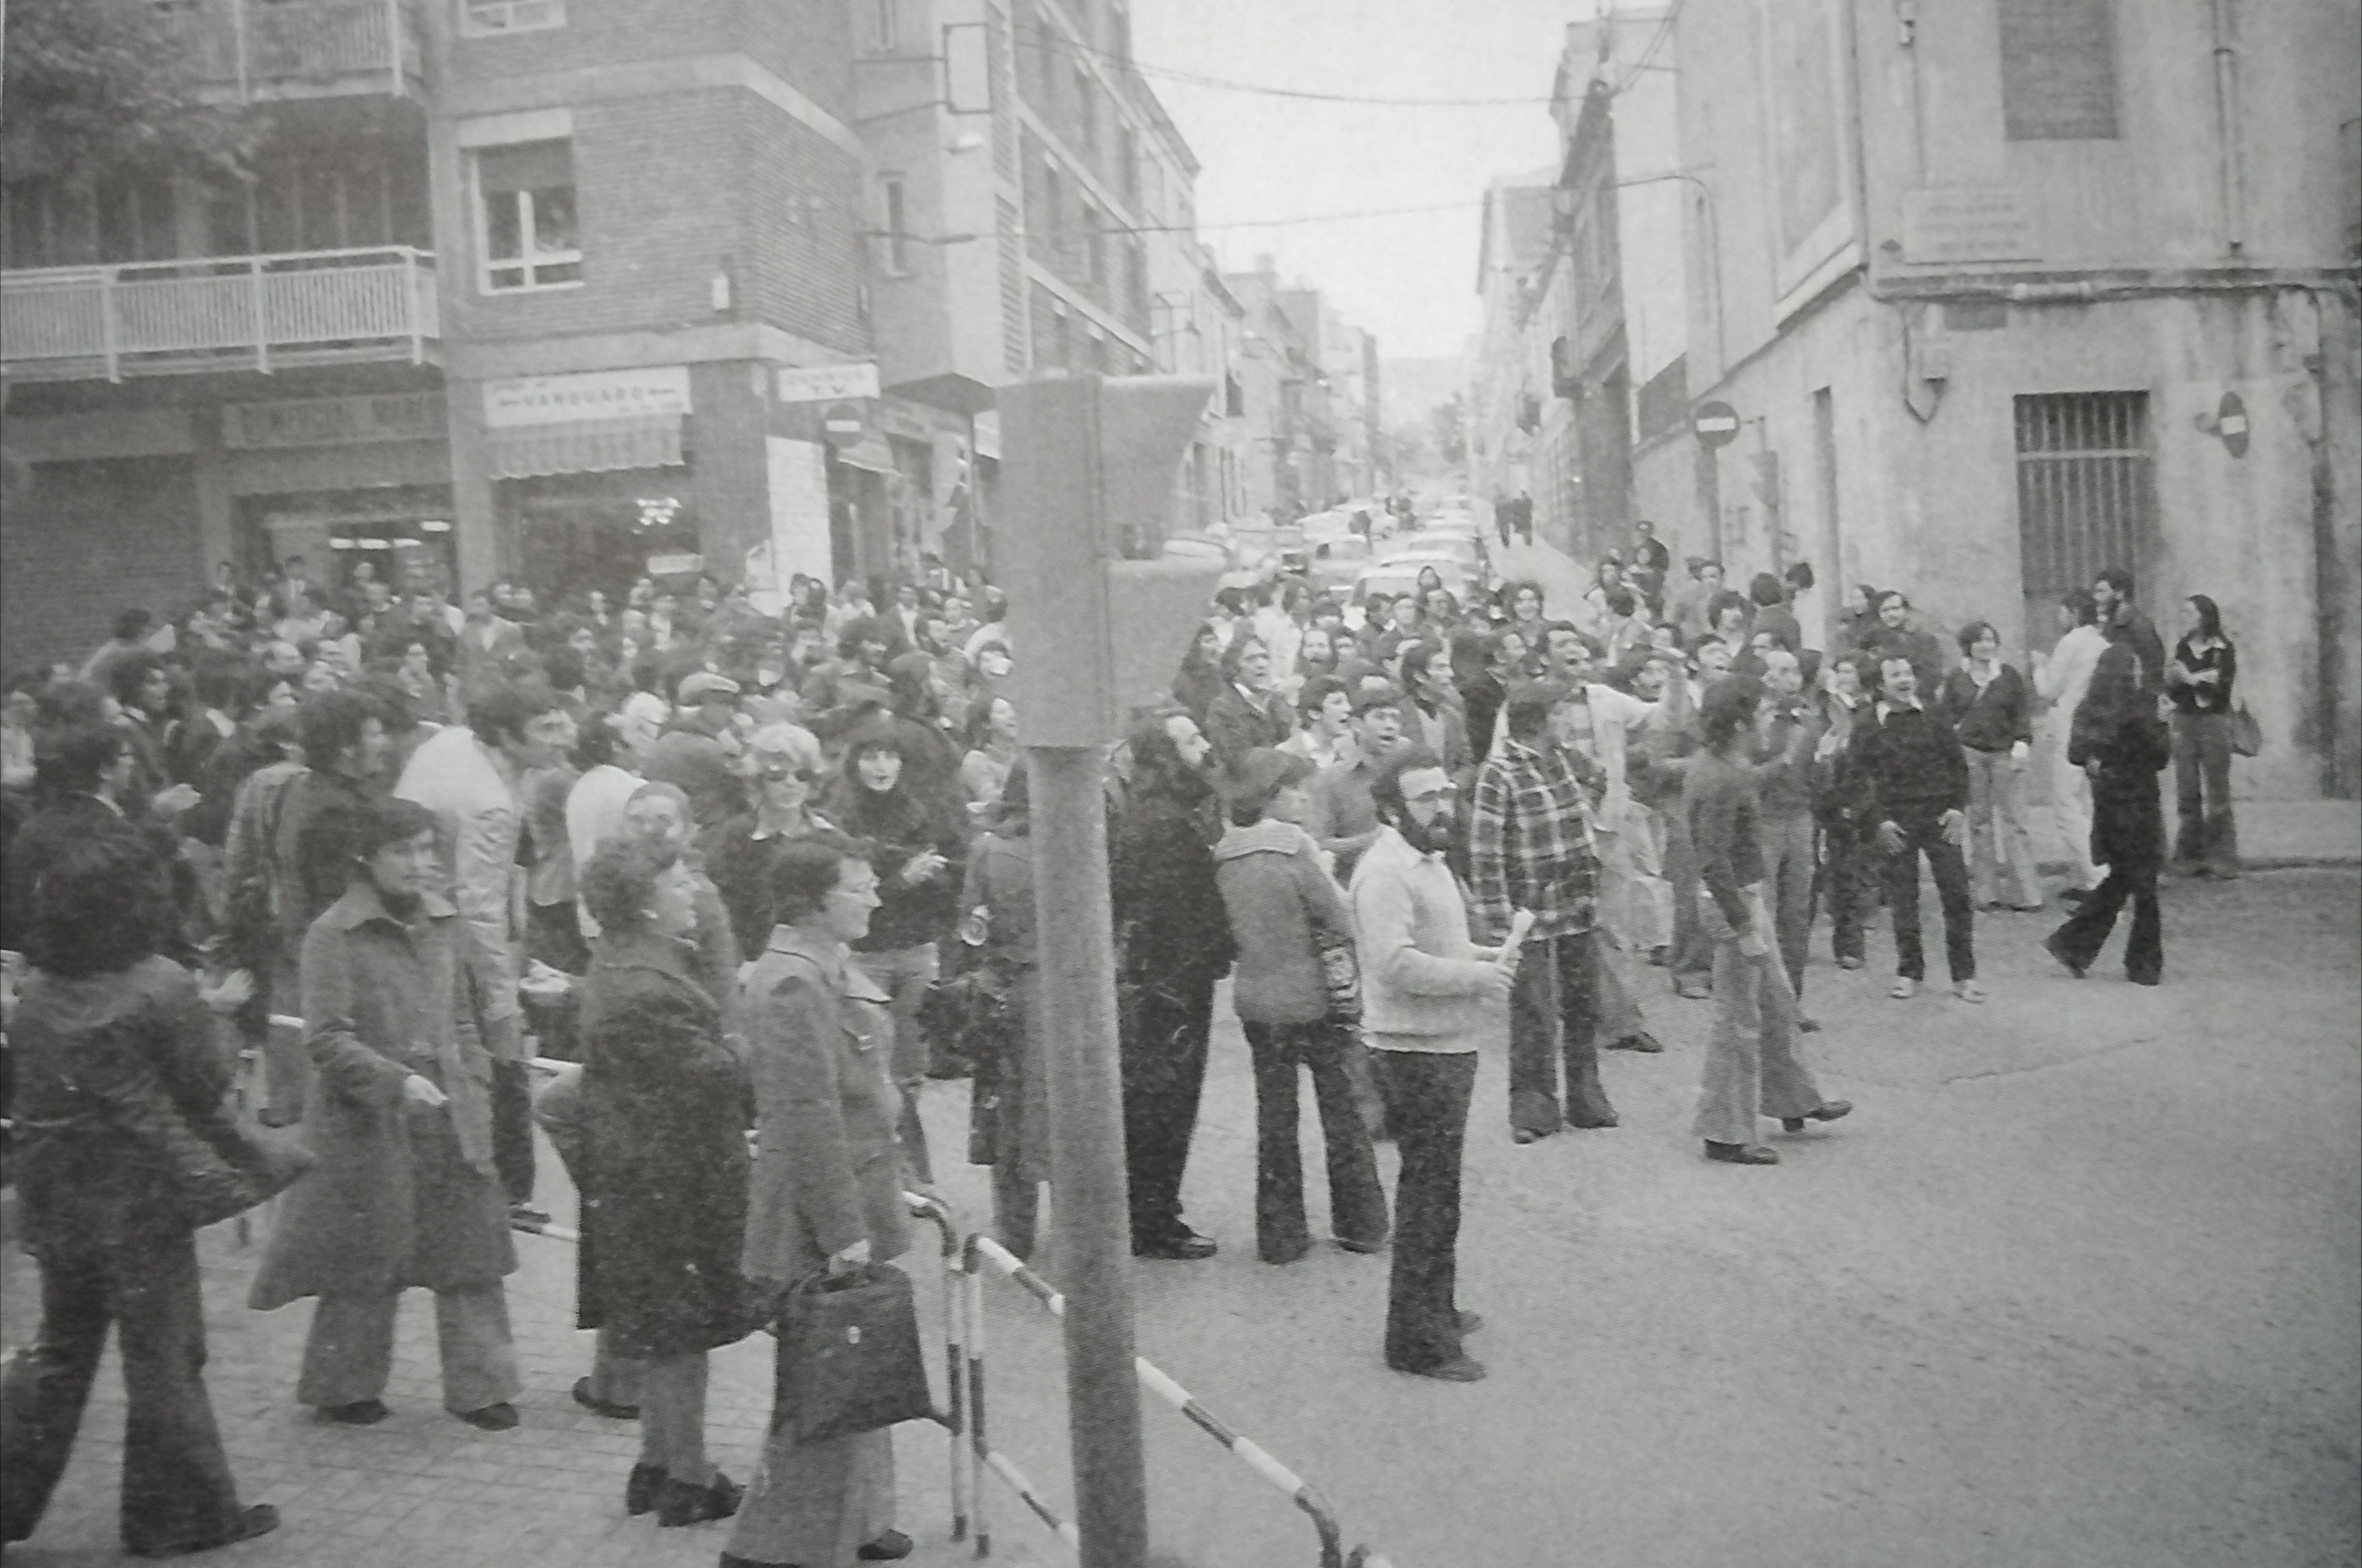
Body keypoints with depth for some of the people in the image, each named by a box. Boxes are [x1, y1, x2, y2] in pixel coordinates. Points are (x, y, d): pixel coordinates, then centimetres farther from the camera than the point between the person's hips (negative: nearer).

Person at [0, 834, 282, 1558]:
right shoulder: (164, 990, -18)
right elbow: (208, 1093, -12)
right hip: (143, 1207, -6)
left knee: (58, 1350, 20)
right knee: (164, 1360, 7)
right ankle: (179, 1512, 17)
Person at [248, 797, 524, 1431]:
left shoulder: (448, 923, 5)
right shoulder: (334, 934, -11)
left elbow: (479, 1004, 18)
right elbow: (328, 1040, -15)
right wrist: (397, 1082, -25)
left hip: (453, 1119, 5)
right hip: (370, 1124, -5)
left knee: (469, 1255, 8)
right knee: (365, 1260, 8)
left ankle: (479, 1384, 19)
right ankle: (343, 1386, 27)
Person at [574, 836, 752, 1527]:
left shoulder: (621, 964, 7)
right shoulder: (645, 992, -26)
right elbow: (713, 1078, -24)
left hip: (635, 1176, 10)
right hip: (672, 1181, -10)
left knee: (659, 1332, 20)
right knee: (679, 1332, 4)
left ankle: (658, 1462, 32)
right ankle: (688, 1480, 17)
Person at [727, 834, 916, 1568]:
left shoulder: (827, 965, 11)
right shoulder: (793, 982, -22)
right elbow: (809, 1116, -25)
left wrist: (886, 1192, 22)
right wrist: (842, 1230, -24)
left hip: (855, 1204, 10)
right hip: (819, 1230, -10)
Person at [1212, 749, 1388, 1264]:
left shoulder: (1225, 853, -1)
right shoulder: (1293, 846, -16)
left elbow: (1230, 928, 8)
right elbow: (1340, 922, -13)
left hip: (1254, 998, 4)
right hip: (1312, 996, -4)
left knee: (1273, 1115, 12)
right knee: (1342, 1110, 11)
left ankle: (1279, 1235, 17)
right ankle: (1360, 1225, 21)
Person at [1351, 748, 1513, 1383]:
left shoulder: (1426, 861, 15)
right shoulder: (1385, 872, -19)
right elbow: (1395, 965, -28)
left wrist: (1481, 954, 9)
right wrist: (1476, 977, -22)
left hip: (1447, 1044, 11)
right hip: (1416, 1049, -11)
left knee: (1436, 1187, 21)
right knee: (1429, 1193, -4)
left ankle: (1434, 1311, 35)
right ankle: (1417, 1341, 4)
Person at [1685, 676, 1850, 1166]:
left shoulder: (1716, 767, 7)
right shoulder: (1720, 782, -24)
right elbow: (1715, 863, -27)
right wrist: (1744, 928, -24)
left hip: (1747, 895, 10)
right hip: (1734, 902, -10)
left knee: (1777, 1002, 22)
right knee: (1738, 1021, 0)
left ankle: (1794, 1101, 38)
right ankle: (1725, 1134, 10)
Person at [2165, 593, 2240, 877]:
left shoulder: (2223, 650, -3)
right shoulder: (2182, 649, 10)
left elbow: (2222, 688, -11)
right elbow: (2172, 692, 8)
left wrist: (2191, 679, -16)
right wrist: (2172, 680, -13)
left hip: (2213, 720, -4)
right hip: (2184, 721, 4)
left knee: (2217, 794, -2)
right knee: (2187, 793, 2)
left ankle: (2222, 859, 2)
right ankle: (2189, 856, 8)